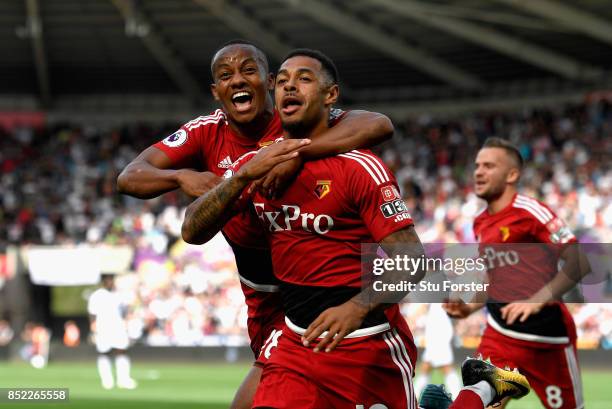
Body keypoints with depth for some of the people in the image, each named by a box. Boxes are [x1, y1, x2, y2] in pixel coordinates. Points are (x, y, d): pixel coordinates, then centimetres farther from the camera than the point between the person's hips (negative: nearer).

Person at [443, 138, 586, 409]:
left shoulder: (530, 212, -13)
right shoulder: (481, 224, 10)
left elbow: (579, 262, -18)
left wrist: (537, 301, -25)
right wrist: (470, 309, 9)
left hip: (546, 333, -6)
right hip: (500, 333, 6)